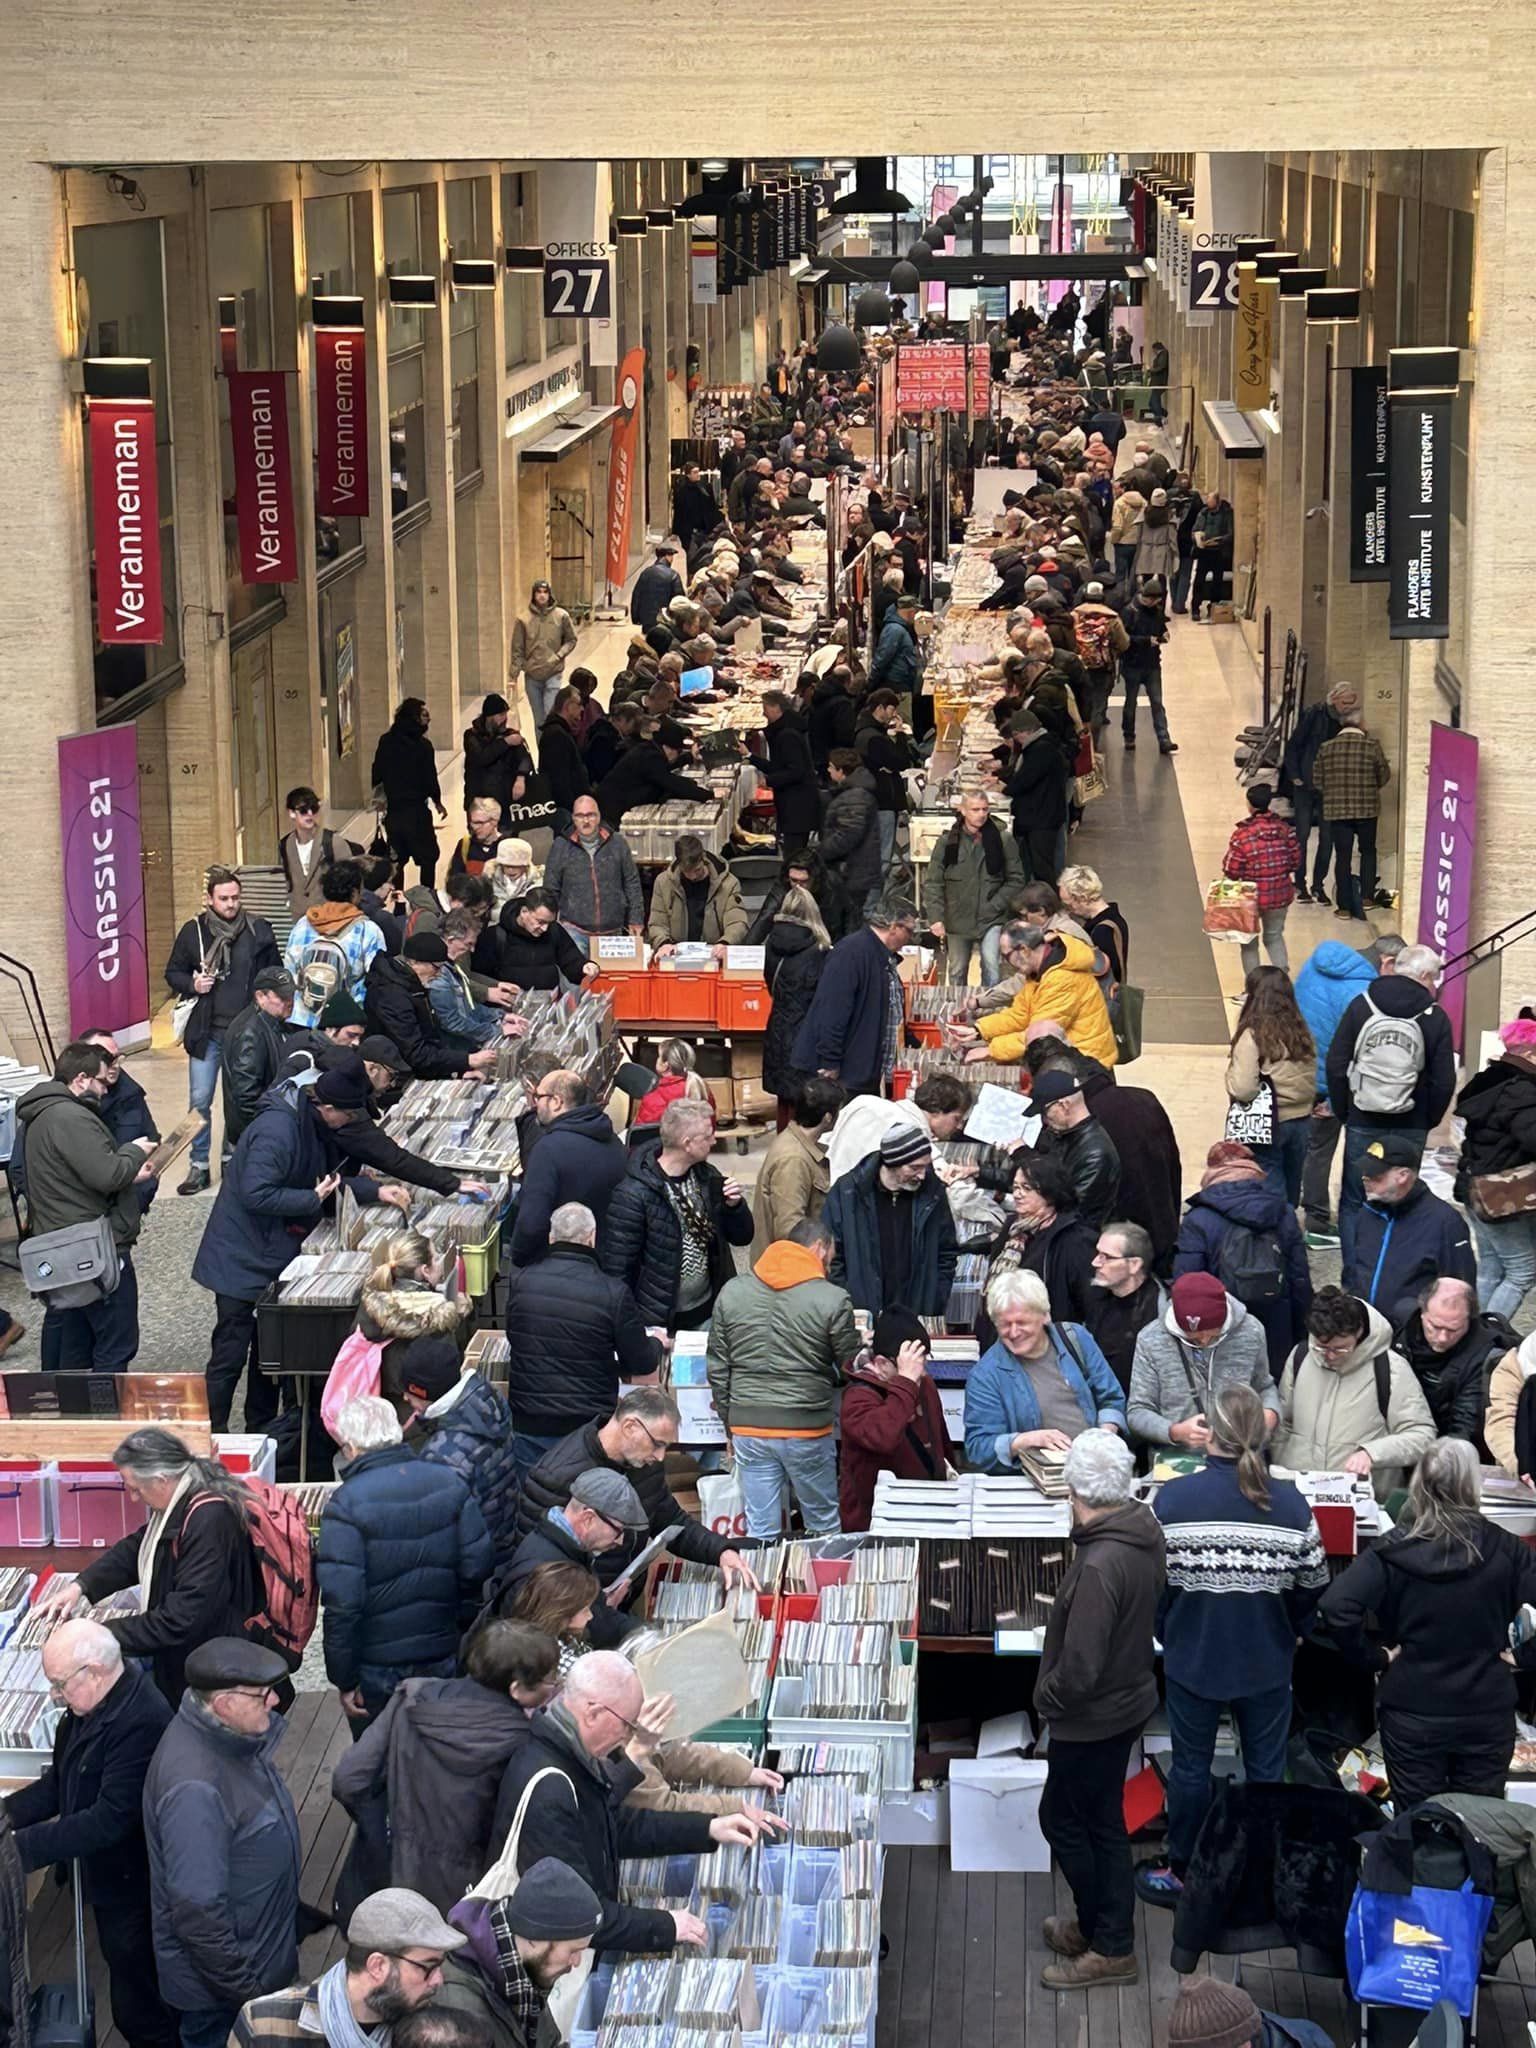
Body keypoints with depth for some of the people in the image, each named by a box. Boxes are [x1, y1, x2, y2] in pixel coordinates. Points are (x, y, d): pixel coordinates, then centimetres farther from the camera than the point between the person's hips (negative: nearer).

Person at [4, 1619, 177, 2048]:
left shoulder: (141, 1722, -31)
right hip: (108, 1880, 9)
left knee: (139, 2010, 4)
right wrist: (8, 1813, -9)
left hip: (135, 1889, -9)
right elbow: (60, 1782, 8)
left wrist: (23, 1847, -32)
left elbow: (110, 1818, -32)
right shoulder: (89, 1705, -1)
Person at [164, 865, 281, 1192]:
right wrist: (192, 985, -11)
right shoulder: (193, 931, 0)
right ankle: (199, 1166, 10)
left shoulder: (259, 930, 0)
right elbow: (173, 973, 10)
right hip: (206, 1031, 0)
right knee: (199, 1101, 0)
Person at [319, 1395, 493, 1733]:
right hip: (443, 1664, 4)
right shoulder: (449, 1483, -4)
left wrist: (344, 1680, -12)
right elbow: (477, 1569, -1)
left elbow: (341, 1604, -21)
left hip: (377, 1670, -4)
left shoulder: (346, 1504, -19)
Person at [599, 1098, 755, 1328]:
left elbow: (742, 1237, 10)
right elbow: (616, 1268, -16)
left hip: (707, 1313, 6)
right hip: (659, 1323, -6)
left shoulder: (707, 1177, 1)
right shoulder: (633, 1195, -19)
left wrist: (735, 1206, -10)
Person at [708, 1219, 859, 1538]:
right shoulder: (833, 1300, -9)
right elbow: (851, 1369, -1)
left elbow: (717, 1368, 8)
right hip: (806, 1428, -3)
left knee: (760, 1532, 8)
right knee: (825, 1529, 12)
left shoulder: (731, 1292, 4)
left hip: (748, 1427, 3)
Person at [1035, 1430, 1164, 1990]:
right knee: (1103, 1820, 21)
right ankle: (1106, 1932, 34)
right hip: (1129, 1697, 9)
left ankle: (1110, 1947, 20)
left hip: (1092, 1715, -9)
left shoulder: (1100, 1565, -33)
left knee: (1061, 1819, 9)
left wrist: (1047, 1698, -11)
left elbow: (1080, 1668, -32)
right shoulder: (1144, 1530, -4)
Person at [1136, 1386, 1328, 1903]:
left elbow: (1152, 1581, -8)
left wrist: (1167, 1636, 10)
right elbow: (1312, 1587, -3)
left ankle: (1179, 1872, 28)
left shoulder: (1173, 1498, -16)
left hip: (1193, 1658, -1)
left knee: (1190, 1766, 15)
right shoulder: (1290, 1503, -11)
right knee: (1267, 1768, 14)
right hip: (1268, 1662, 1)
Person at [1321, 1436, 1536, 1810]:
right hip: (1488, 1714, 1)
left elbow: (1337, 1609, -21)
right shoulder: (1504, 1549, -6)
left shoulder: (1393, 1550, -9)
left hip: (1412, 1713, -1)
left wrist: (1373, 1656, -8)